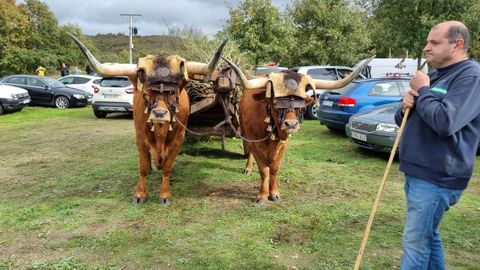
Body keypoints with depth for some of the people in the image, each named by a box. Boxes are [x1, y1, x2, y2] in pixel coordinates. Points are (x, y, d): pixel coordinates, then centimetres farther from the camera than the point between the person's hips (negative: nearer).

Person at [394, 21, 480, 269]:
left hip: (437, 177, -9)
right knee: (427, 235, 19)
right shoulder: (434, 76, 15)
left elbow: (445, 122, -28)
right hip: (417, 172, 9)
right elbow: (403, 120, 18)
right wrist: (405, 108, -5)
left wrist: (422, 91, -14)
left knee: (414, 242, -2)